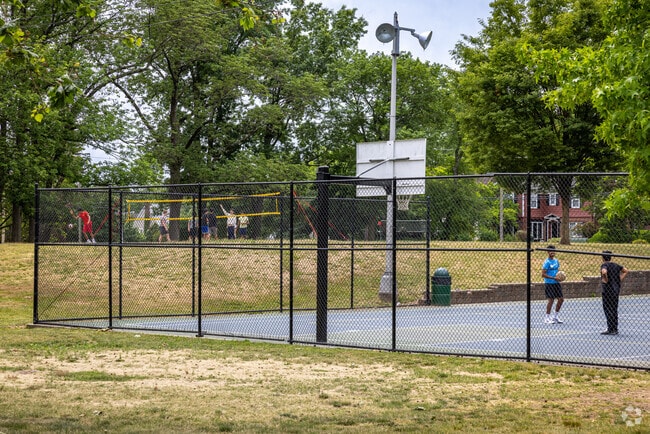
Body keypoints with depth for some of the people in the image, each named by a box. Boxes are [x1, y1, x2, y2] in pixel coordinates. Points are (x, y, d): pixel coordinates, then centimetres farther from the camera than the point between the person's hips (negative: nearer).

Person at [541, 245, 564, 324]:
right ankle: (547, 318, 7)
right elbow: (543, 274, -16)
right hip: (549, 284, -7)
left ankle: (555, 316, 20)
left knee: (561, 299, 5)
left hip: (556, 283, 7)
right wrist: (553, 278, -23)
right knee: (550, 300, -6)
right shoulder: (547, 262, -12)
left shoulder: (556, 261, 11)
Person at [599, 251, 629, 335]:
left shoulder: (604, 265, -12)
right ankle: (615, 329, 17)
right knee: (614, 310, 13)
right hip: (616, 290, 7)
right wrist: (620, 279, 13)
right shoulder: (616, 265, 9)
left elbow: (604, 272, -34)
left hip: (607, 291, -7)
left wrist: (605, 280, -18)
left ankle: (610, 329, -2)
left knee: (608, 310, -1)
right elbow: (625, 271, 20)